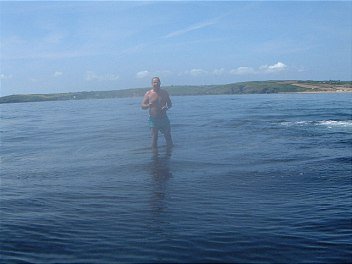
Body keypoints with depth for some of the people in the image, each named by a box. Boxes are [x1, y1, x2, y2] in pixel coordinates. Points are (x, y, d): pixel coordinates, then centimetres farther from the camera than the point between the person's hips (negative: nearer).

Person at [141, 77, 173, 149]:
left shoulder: (164, 93, 5)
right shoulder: (148, 94, -2)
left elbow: (170, 104, 11)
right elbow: (142, 106, -3)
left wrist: (166, 107, -12)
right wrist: (148, 105, -25)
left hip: (164, 118, 2)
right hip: (153, 119, -2)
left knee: (168, 135, 4)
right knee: (154, 137, 0)